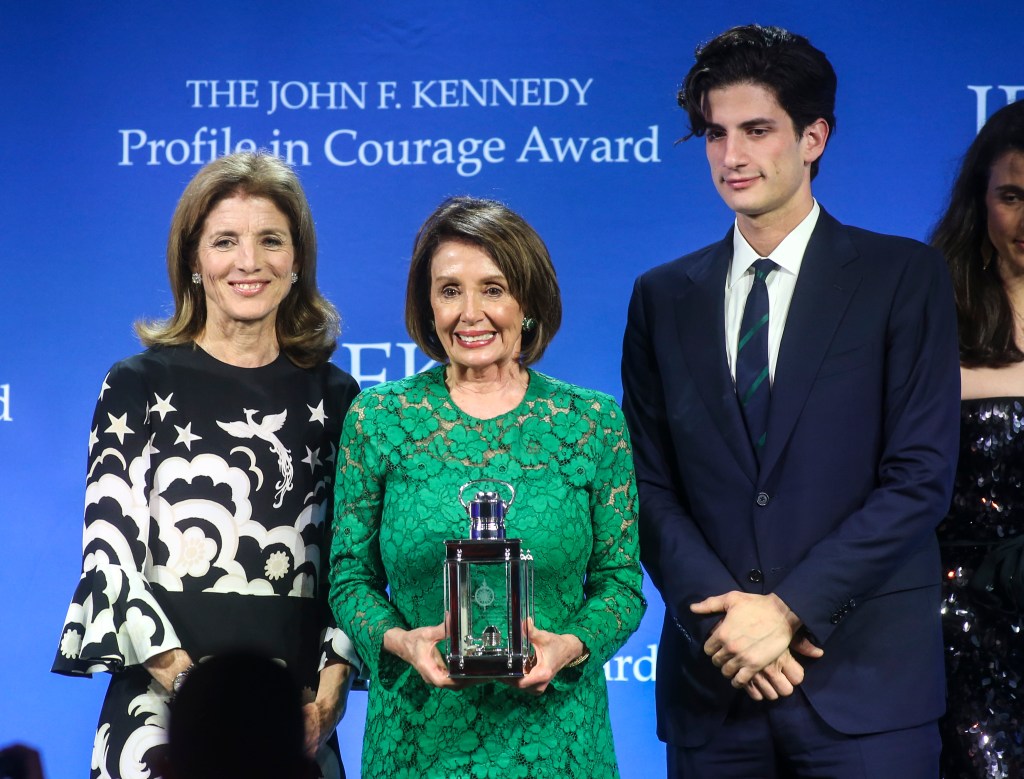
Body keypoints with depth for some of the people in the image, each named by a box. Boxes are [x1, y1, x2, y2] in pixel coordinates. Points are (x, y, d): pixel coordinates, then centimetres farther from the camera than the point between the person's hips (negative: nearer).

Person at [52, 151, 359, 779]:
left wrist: (331, 688, -5)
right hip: (166, 703, -2)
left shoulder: (333, 395, 9)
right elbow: (109, 557, -4)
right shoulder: (139, 386, 1)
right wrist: (187, 681, -15)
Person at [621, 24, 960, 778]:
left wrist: (789, 607, -11)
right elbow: (652, 487, 7)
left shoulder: (903, 276, 2)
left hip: (864, 681, -2)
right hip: (711, 682, 3)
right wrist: (721, 611, -9)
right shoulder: (663, 298, 11)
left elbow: (921, 476, -5)